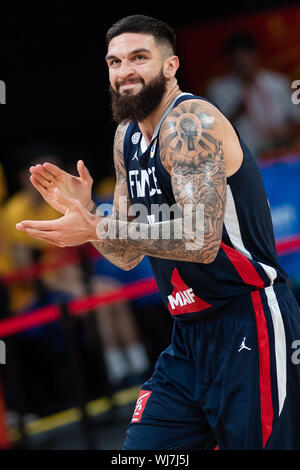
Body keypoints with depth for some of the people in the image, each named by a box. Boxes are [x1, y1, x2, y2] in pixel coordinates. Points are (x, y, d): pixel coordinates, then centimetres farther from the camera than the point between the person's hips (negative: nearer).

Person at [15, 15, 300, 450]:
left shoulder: (191, 122, -14)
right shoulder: (127, 138, 13)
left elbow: (202, 241, -25)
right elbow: (128, 255, 17)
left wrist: (96, 230, -22)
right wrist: (84, 211, -2)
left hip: (250, 329, -9)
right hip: (191, 333, 9)